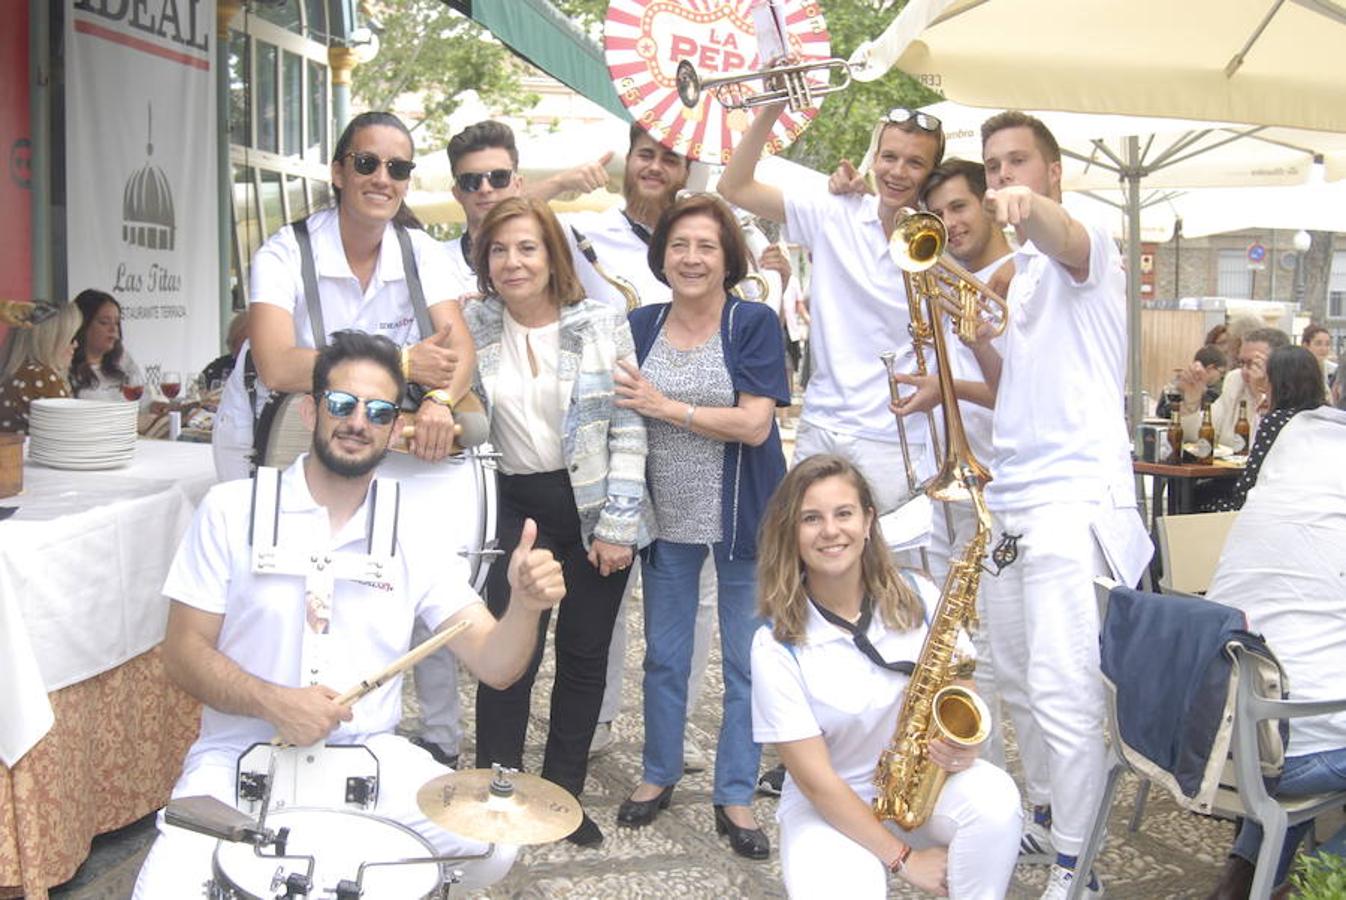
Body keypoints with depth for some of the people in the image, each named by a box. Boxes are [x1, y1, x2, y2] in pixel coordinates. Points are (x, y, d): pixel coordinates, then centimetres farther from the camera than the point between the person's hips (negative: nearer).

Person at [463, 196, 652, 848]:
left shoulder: (602, 324, -4)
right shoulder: (472, 326, 1)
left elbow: (629, 430, -5)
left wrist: (618, 524, -9)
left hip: (594, 507, 0)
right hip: (516, 506, 1)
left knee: (585, 657, 7)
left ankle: (563, 793, 23)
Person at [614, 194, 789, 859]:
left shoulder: (755, 324, -7)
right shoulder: (640, 326, 3)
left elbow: (755, 425, -17)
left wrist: (666, 406, -19)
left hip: (741, 520, -3)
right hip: (667, 518, 3)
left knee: (746, 662, 6)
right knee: (663, 655, 14)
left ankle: (735, 796, 21)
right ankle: (658, 775, 33)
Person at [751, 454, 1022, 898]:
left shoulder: (918, 598, -8)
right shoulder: (776, 645, -17)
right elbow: (816, 780, -15)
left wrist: (964, 748, -20)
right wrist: (903, 858, -15)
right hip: (832, 806, -2)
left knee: (995, 799, -30)